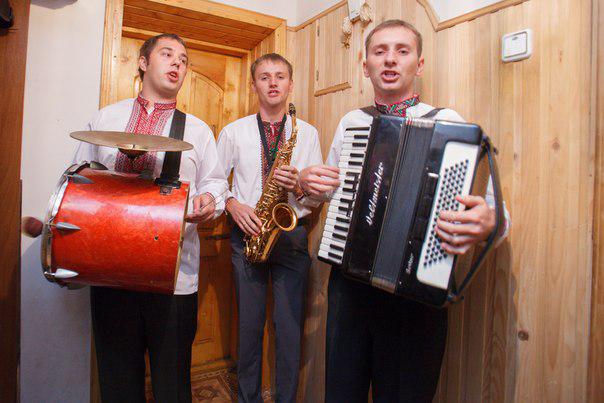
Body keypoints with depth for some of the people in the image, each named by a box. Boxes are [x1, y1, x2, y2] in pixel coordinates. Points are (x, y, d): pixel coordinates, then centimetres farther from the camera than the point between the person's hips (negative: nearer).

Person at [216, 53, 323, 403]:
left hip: (293, 235, 0)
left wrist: (298, 185, -15)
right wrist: (232, 204, -10)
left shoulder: (308, 133, 6)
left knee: (290, 326, 5)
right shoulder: (234, 132, 6)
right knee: (249, 324, 9)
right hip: (247, 233, 0)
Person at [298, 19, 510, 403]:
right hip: (348, 278, 4)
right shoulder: (350, 122, 9)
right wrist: (308, 183, -1)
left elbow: (490, 204, -8)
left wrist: (487, 223, -30)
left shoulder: (447, 121, -4)